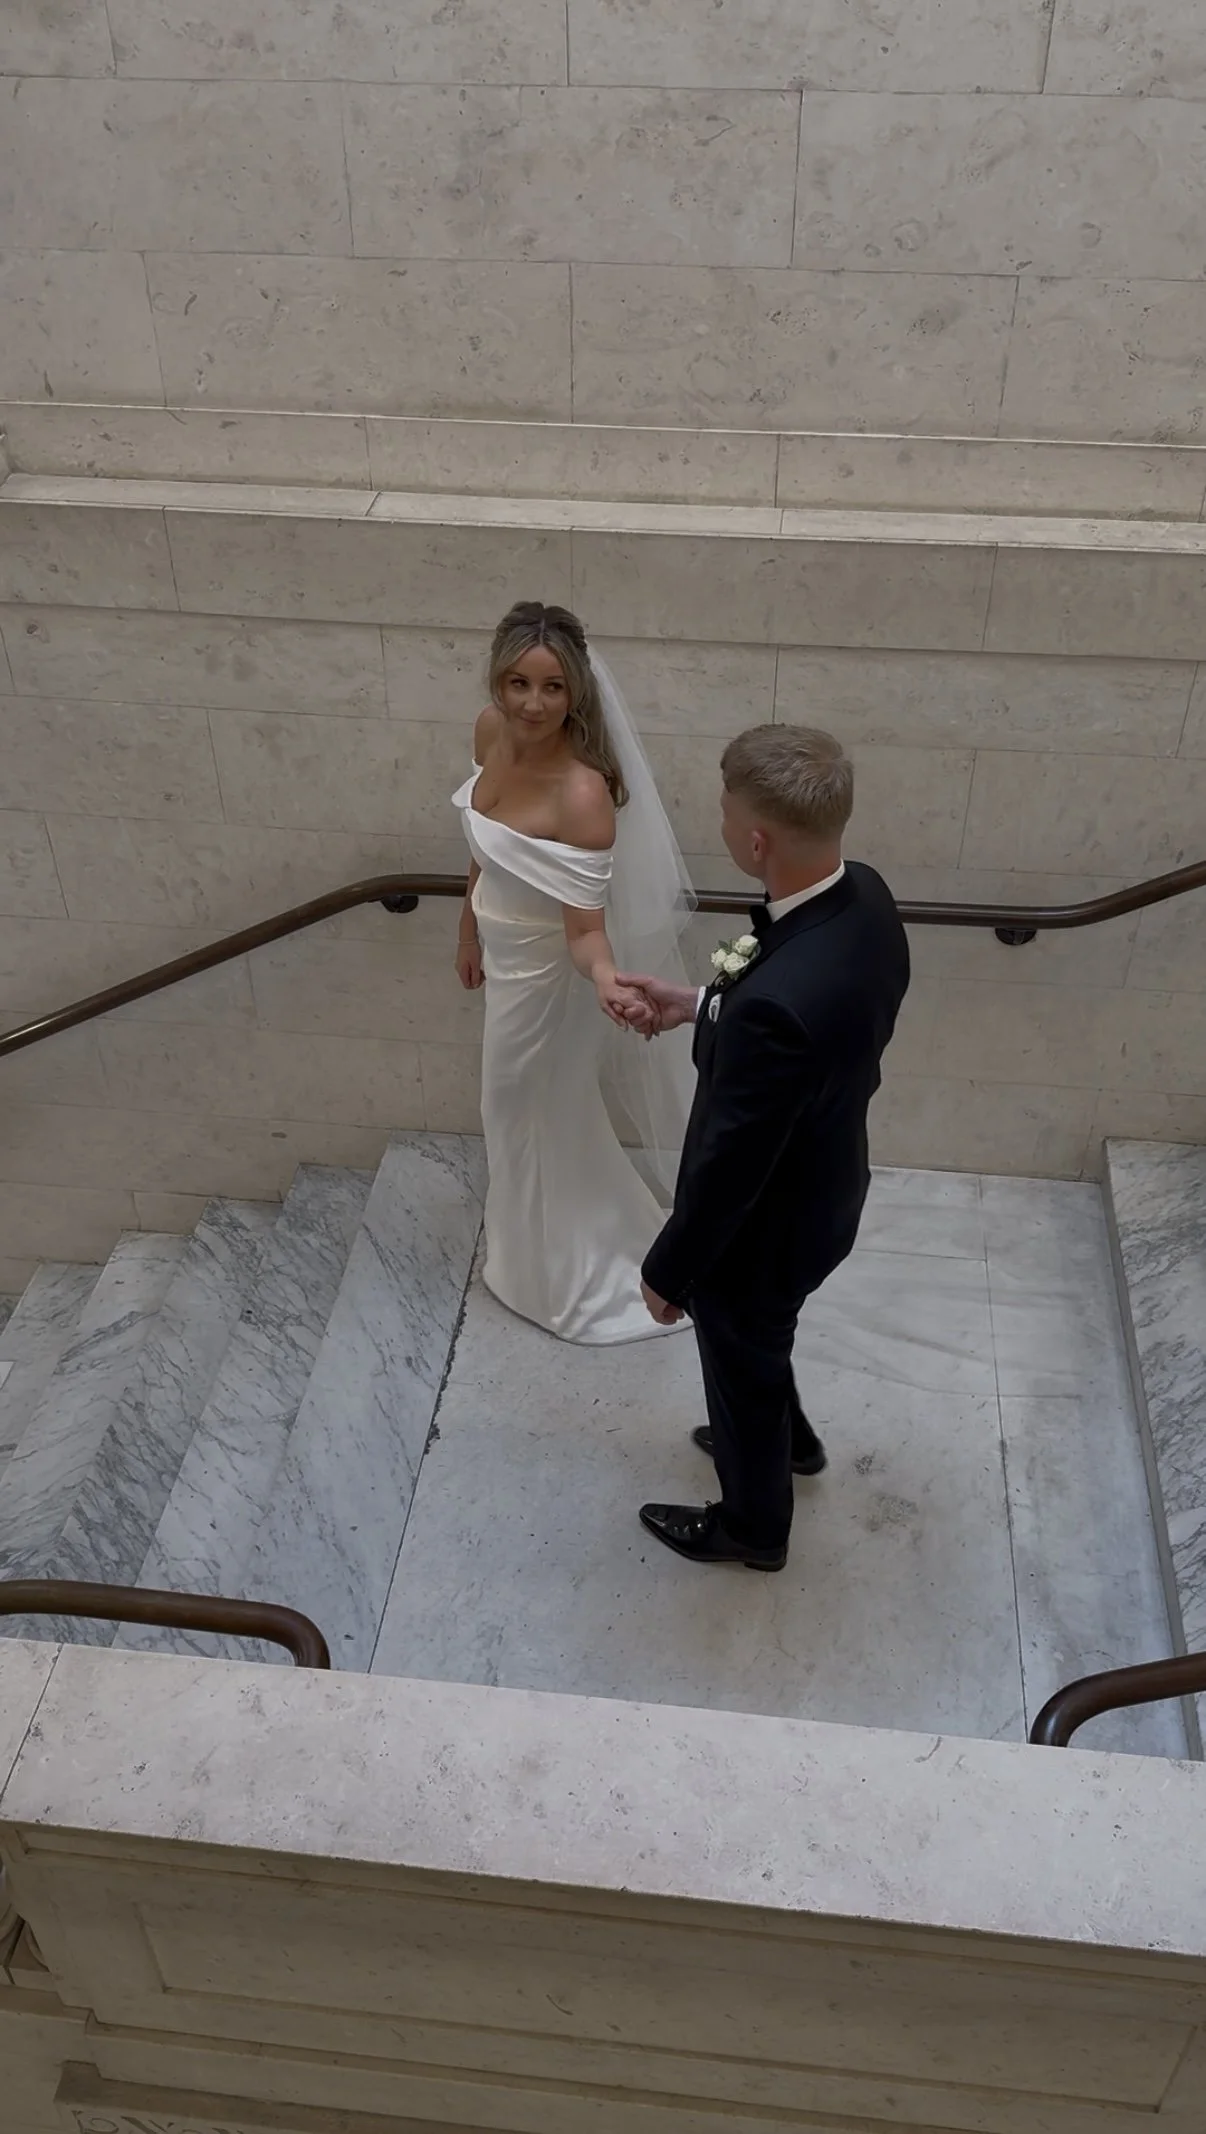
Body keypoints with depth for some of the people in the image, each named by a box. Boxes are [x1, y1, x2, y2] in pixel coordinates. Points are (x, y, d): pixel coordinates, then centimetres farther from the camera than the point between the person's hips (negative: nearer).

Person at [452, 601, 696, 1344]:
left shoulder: (584, 793, -35)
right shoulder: (492, 730, -12)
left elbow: (585, 929, -30)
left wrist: (606, 982, -51)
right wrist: (470, 930, 15)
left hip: (545, 969, -8)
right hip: (508, 953, 8)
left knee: (540, 1111, 14)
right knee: (527, 1103, 28)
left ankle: (566, 1273, 41)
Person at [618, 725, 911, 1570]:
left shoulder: (778, 1001, -43)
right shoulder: (866, 897, -16)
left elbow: (731, 1165, -30)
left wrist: (669, 1270, -13)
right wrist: (702, 1005, 3)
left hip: (765, 1224, -8)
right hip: (821, 1184, 8)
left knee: (742, 1367, 23)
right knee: (756, 1348, 35)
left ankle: (754, 1524, 52)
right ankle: (787, 1438, 65)